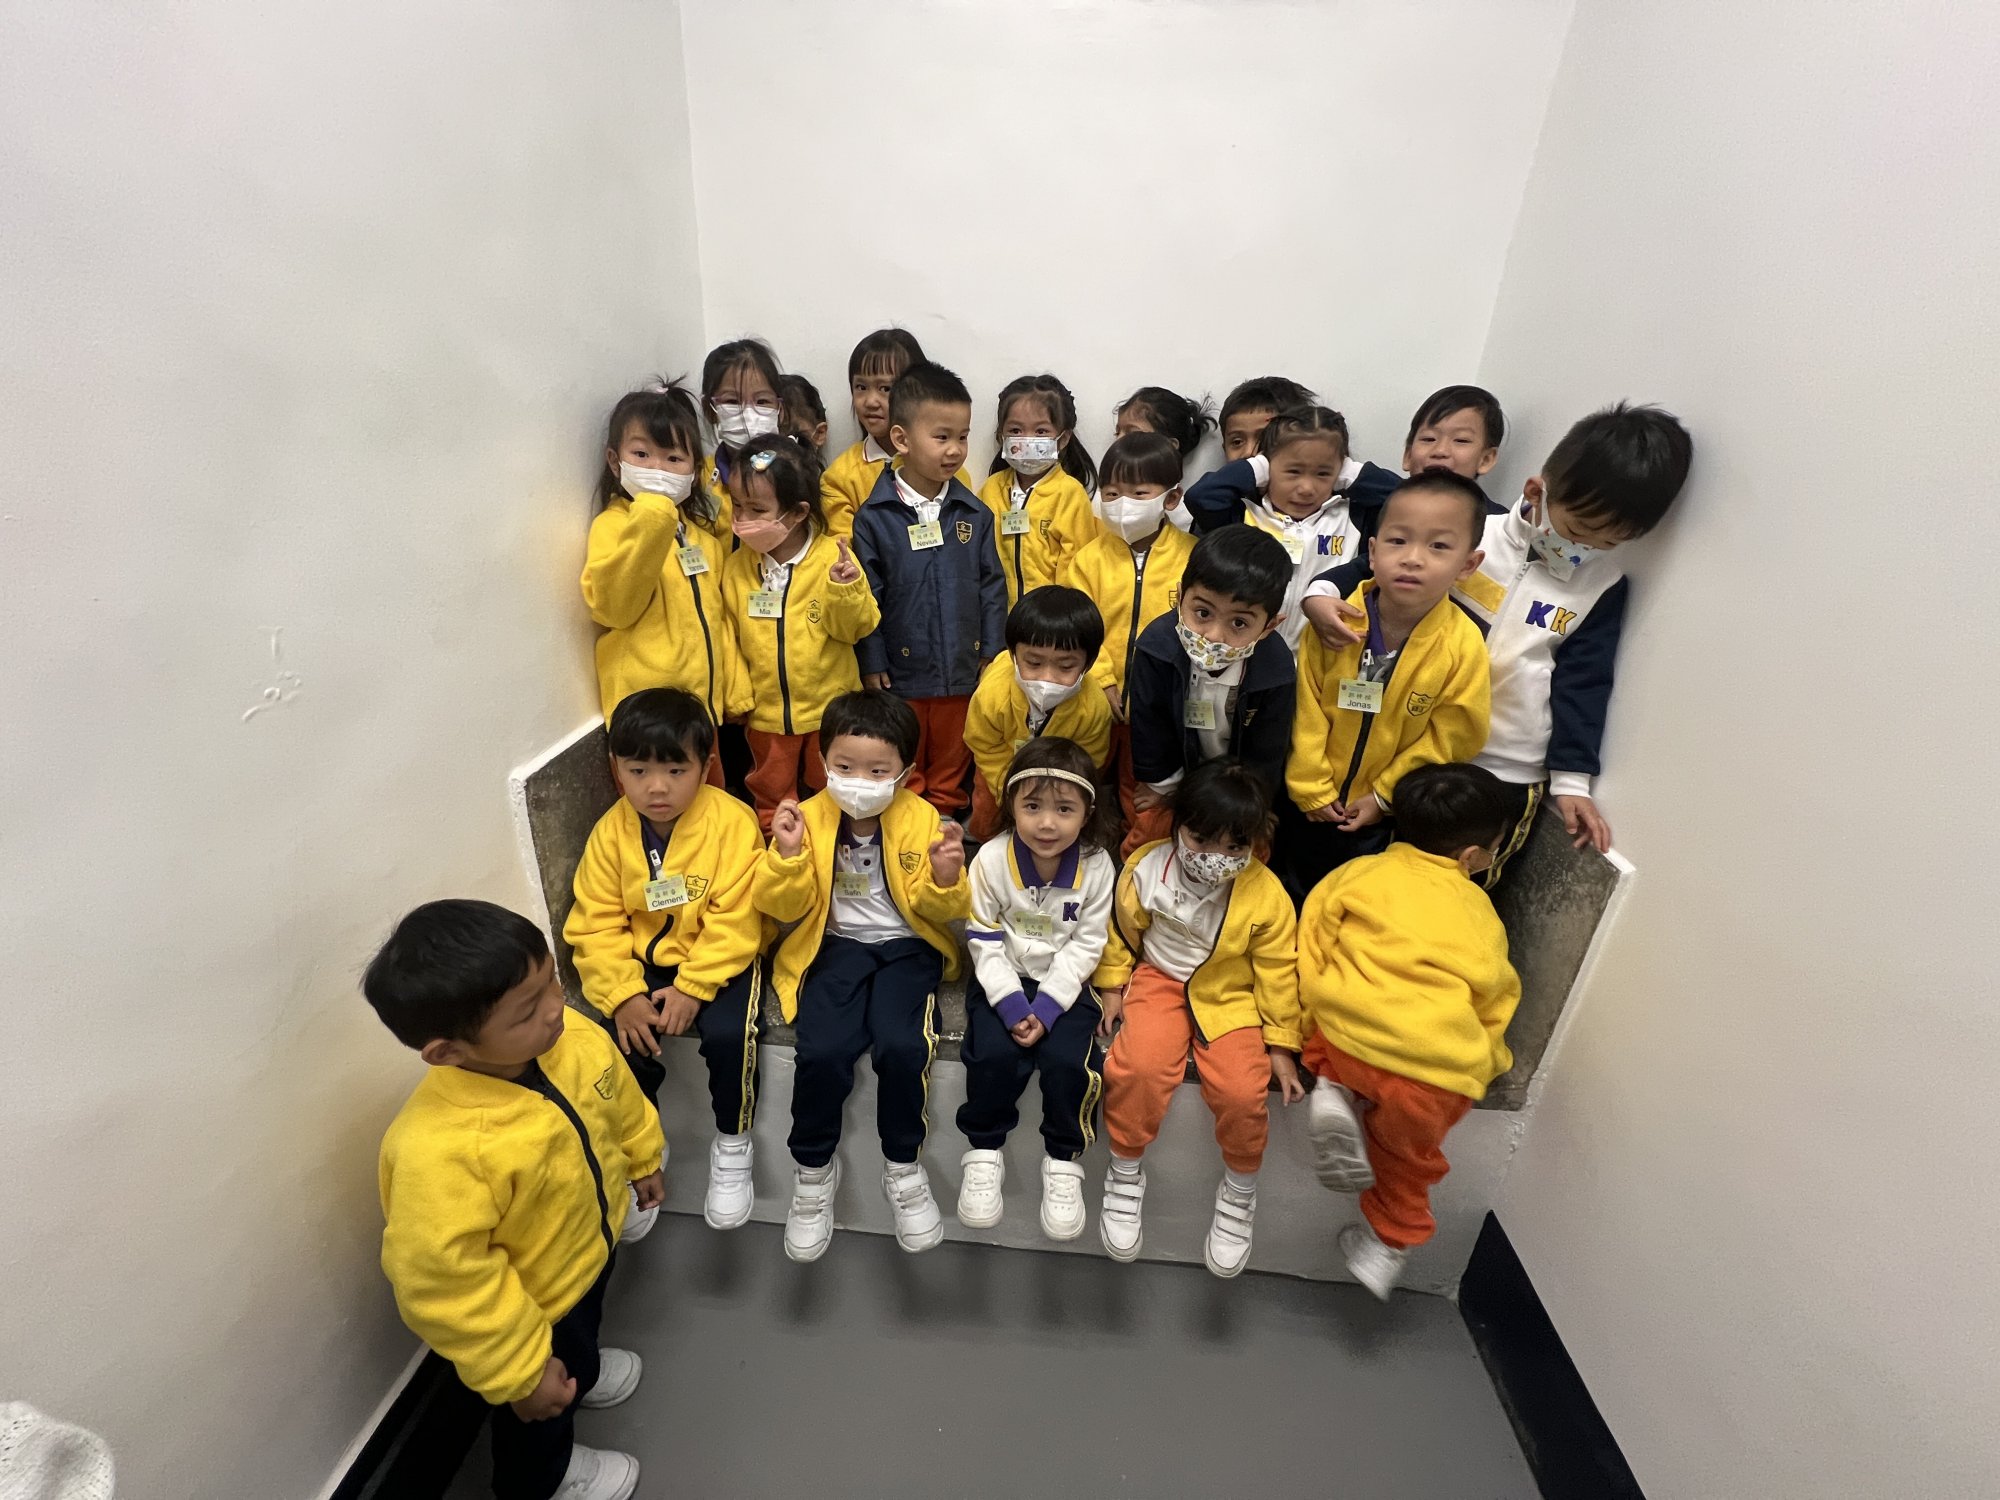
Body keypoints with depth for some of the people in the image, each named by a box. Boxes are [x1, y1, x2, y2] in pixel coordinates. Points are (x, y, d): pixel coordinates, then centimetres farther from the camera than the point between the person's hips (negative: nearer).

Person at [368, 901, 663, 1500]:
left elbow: (619, 1100, -4)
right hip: (526, 1310, -5)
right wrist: (519, 1371, -21)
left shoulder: (577, 1038, -27)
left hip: (589, 1247, 5)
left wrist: (643, 1158, 13)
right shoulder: (434, 1152, -46)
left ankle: (584, 1370, 71)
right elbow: (446, 1287, -33)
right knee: (541, 1412, 28)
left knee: (584, 1324, 38)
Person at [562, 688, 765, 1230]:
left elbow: (734, 920, -19)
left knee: (727, 1034, -25)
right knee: (623, 1039, -16)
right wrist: (623, 995, -16)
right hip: (645, 961, 4)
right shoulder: (610, 832, -6)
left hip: (719, 960, -3)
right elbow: (596, 925, -5)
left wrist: (692, 988, -23)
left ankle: (731, 1142, 4)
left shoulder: (731, 821, -19)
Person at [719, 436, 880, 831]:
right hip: (766, 712, 3)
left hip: (829, 706, -2)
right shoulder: (736, 566, -5)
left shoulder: (833, 555, -15)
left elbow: (855, 628, -12)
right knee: (772, 798, 19)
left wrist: (846, 590, -29)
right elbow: (731, 638, 3)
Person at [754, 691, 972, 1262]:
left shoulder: (921, 819, -6)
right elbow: (786, 908, -2)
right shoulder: (808, 817, -4)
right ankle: (815, 1167, 7)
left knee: (902, 1047, -25)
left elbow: (941, 911, -4)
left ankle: (903, 1166, 4)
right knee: (821, 1052, -22)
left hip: (906, 947, -1)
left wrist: (946, 878, -26)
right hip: (835, 946, 1)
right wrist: (786, 854, -20)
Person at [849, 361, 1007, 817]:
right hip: (901, 672, -2)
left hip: (962, 672, 3)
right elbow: (865, 598, -7)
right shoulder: (874, 517, -9)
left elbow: (992, 587, 4)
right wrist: (872, 666, -6)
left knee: (952, 767, 19)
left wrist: (991, 654, 2)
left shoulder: (974, 514, -1)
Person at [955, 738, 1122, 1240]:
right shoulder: (991, 860, -15)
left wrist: (1046, 1008, -19)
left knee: (1066, 1058, -22)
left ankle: (1063, 1160, 5)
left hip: (1066, 983, 0)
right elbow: (984, 942, -10)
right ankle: (983, 1151, 4)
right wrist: (1012, 1004, -20)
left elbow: (1085, 946, -10)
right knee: (994, 1053, -23)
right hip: (1003, 978, 0)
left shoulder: (1097, 865, -14)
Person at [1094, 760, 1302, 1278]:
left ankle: (1239, 1195, 13)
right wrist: (1113, 984, 4)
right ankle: (1124, 1176, 4)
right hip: (1161, 980, 1)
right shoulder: (1146, 869, -16)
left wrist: (1281, 1044, 0)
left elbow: (1277, 971, -4)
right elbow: (1122, 930, 3)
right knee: (1139, 1067, -26)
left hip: (1231, 997, 0)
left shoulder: (1266, 895, -18)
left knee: (1243, 1091, -21)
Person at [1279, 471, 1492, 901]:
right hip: (1310, 800, 1)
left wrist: (1384, 795, -9)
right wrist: (1311, 786, -8)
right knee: (1289, 892, 24)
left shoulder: (1464, 647, -21)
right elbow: (1307, 709, -11)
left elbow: (1448, 739, -12)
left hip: (1384, 815, -1)